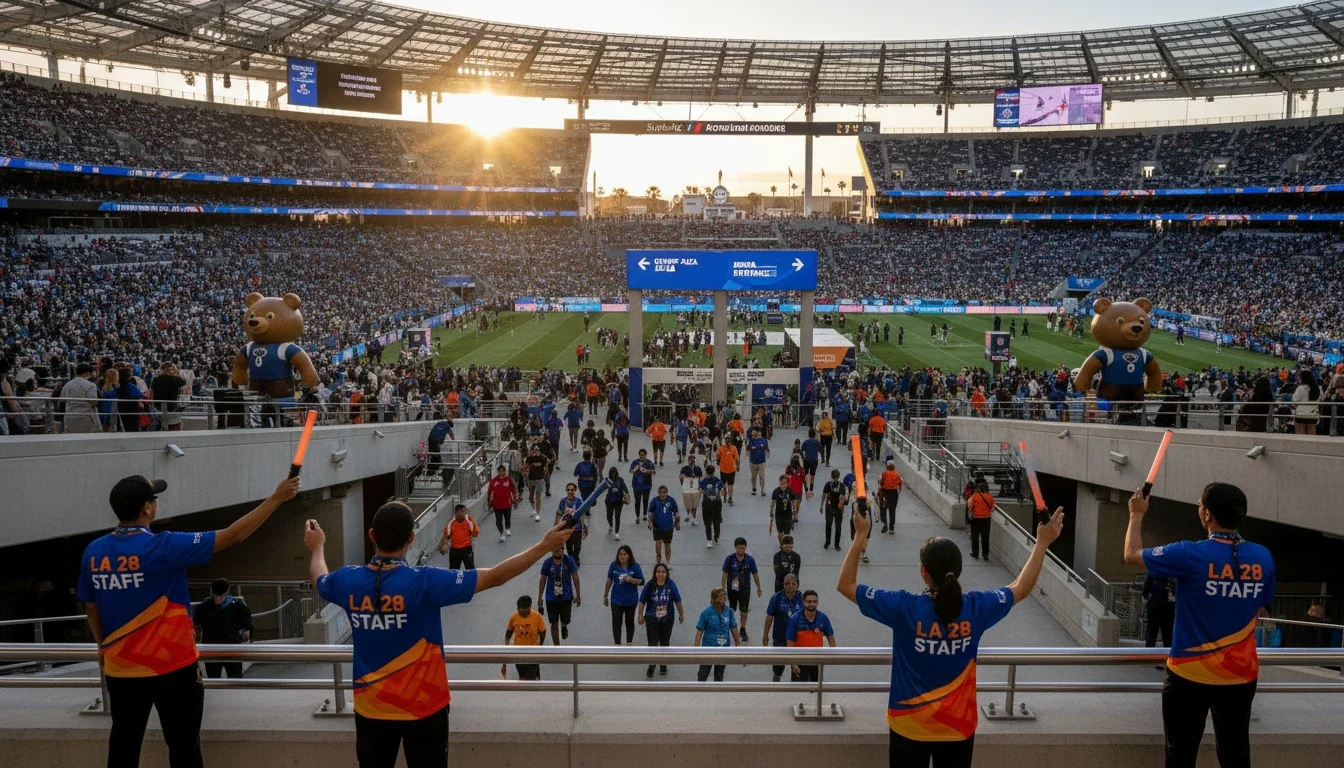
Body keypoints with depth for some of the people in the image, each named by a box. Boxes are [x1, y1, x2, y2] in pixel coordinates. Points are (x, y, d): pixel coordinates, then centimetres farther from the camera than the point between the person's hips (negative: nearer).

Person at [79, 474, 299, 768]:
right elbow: (232, 536, -18)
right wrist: (276, 498, -13)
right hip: (172, 668, -5)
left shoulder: (93, 552, -3)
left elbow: (91, 608, 10)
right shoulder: (163, 547, -19)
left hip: (120, 669, 6)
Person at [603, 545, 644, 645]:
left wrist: (631, 580, -27)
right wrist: (605, 595, 9)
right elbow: (609, 581, 3)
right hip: (616, 600, 0)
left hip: (631, 600, 0)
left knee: (629, 622, 16)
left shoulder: (635, 566, -12)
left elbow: (641, 582, -8)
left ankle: (629, 643, 36)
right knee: (616, 623, 0)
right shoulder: (614, 565, -8)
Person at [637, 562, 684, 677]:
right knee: (652, 643, -2)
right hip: (652, 619, -1)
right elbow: (642, 601, -5)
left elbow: (677, 600, -2)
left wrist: (681, 614, 5)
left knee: (665, 642, 15)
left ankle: (663, 664, 35)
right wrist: (640, 615, -3)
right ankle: (651, 666, 19)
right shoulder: (650, 585, -14)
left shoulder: (671, 584, -12)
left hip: (667, 620, 1)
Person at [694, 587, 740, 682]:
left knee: (719, 675, 21)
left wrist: (737, 644, 11)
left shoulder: (729, 611, -9)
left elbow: (733, 628, 4)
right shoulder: (706, 612, -18)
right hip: (709, 648, -3)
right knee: (703, 674, 11)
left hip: (724, 649, 3)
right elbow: (699, 631, -13)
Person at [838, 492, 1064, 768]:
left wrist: (860, 536, -9)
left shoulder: (904, 607, -21)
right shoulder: (976, 608, -13)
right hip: (959, 725, 2)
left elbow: (845, 585, -11)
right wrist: (1042, 543, 13)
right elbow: (1021, 588, 6)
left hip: (910, 725, -2)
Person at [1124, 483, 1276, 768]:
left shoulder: (1190, 555, -17)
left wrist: (1137, 515, 11)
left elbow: (1132, 554, -3)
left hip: (1191, 674, -4)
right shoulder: (1263, 558, -4)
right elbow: (1260, 610, 11)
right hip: (1241, 674, 4)